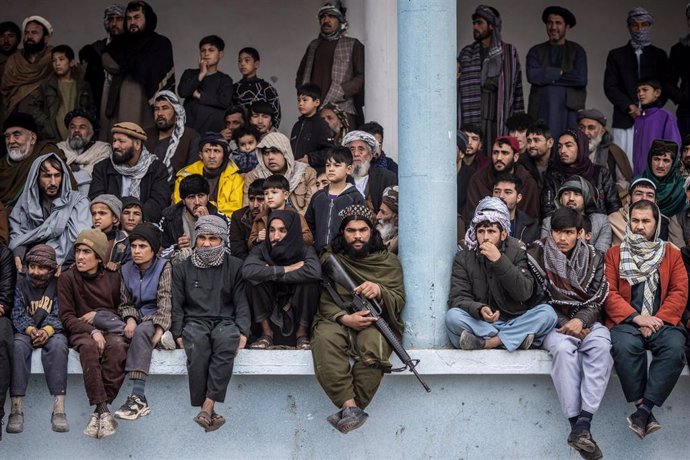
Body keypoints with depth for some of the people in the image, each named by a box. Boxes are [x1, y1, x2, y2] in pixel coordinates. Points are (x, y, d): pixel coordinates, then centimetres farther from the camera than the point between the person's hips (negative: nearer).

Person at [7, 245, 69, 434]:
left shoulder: (58, 285, 4)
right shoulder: (20, 284, 6)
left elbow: (59, 314, -6)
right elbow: (17, 313, -4)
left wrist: (47, 330, -27)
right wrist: (31, 330, -25)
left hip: (51, 332, -1)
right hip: (25, 332, 1)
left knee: (58, 344, -36)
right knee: (17, 346, -35)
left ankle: (59, 409, -40)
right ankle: (17, 408, -37)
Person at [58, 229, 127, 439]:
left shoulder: (113, 278, 9)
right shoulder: (67, 278, 4)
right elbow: (67, 317, -2)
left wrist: (99, 314, -1)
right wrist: (92, 331, -17)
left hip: (110, 329, 1)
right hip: (81, 332, -1)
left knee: (117, 345, -36)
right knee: (89, 347, -38)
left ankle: (99, 410, -35)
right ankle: (103, 410, -41)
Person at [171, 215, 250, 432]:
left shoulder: (235, 266, 13)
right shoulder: (182, 268, 15)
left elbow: (242, 302, 8)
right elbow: (176, 305, 11)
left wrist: (243, 332, -8)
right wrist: (178, 334, -4)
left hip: (225, 322, 0)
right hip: (195, 322, 0)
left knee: (227, 340, -37)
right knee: (197, 343, -36)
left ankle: (208, 407, -40)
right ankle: (208, 411, -35)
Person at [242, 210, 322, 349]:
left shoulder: (305, 250, -10)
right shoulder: (261, 249, -7)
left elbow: (314, 272, -35)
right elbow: (247, 270, -30)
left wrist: (271, 273, -27)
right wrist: (287, 269, -27)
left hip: (297, 310, -1)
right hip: (269, 312, 1)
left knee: (310, 281, -28)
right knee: (253, 279, -23)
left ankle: (302, 333, -7)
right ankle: (266, 332, -9)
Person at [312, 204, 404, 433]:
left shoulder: (388, 261, 15)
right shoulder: (330, 259, 13)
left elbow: (399, 301, 5)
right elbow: (323, 299, 2)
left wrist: (379, 291, -18)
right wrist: (344, 317, -18)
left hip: (376, 321, 0)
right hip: (337, 320, 0)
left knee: (373, 344, -37)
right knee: (324, 338, -36)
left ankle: (352, 408, -31)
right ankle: (350, 405, -42)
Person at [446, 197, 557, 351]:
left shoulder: (517, 250, -1)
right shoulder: (464, 255, 1)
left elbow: (524, 293, -14)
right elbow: (458, 297, -8)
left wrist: (499, 261, -24)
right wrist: (479, 310, -30)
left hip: (514, 320, 1)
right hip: (479, 321, -1)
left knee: (547, 313, -25)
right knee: (452, 316, -28)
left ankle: (485, 342, -27)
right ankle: (516, 338, -26)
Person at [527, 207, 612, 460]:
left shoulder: (593, 258, 7)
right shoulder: (538, 254, 0)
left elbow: (597, 299, 5)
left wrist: (581, 320, -16)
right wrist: (566, 325, -12)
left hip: (586, 321, 2)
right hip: (554, 323, -2)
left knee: (601, 346, -33)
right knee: (563, 347, -37)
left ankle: (584, 423, -40)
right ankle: (574, 422, -38)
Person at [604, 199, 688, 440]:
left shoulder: (672, 254, 17)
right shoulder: (614, 254, 14)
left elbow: (680, 292, 7)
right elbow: (609, 292, 3)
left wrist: (657, 320, -9)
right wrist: (636, 317, -12)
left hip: (662, 321, 1)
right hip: (626, 321, -1)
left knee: (675, 347, -33)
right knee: (626, 346, -36)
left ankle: (644, 410, -32)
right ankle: (641, 407, -29)